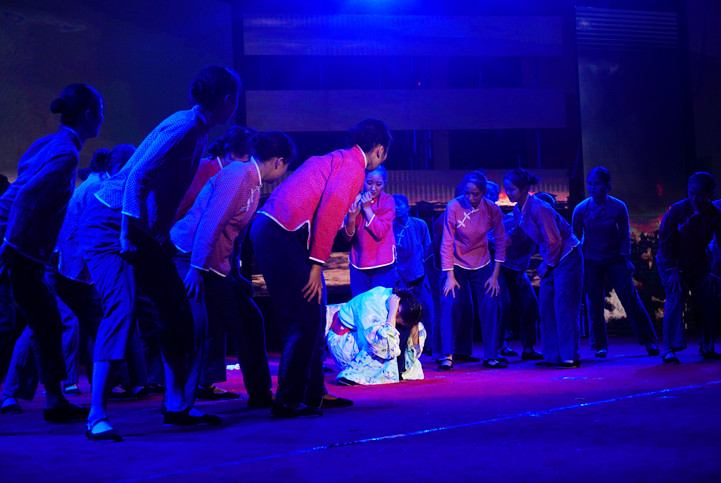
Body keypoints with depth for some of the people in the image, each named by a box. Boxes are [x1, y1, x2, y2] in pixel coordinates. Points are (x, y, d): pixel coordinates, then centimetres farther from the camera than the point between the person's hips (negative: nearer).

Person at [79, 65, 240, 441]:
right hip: (108, 223, -10)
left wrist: (162, 236, 13)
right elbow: (138, 177, -26)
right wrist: (127, 236, -27)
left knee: (177, 308, 6)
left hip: (139, 230, 10)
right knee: (122, 308, -20)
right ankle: (97, 416, -16)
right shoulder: (183, 127, -19)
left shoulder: (197, 132, 10)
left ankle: (176, 405, 15)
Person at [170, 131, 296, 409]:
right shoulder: (238, 175, -16)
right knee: (197, 323, -18)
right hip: (189, 260, -10)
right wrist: (195, 269, -26)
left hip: (214, 267, 10)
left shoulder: (252, 183, 15)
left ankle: (259, 394, 20)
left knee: (248, 320, 11)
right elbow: (210, 223, -23)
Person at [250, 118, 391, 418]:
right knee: (305, 319, -8)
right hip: (283, 235, -10)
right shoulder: (353, 164, -4)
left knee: (313, 314, 14)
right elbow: (331, 206, -18)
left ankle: (313, 393, 21)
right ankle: (287, 401, -4)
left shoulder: (335, 158, 25)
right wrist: (317, 264, -19)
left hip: (270, 229, 10)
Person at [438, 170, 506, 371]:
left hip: (482, 266, 2)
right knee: (449, 305, -16)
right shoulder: (454, 207, -19)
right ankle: (447, 357, -9)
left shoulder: (492, 210, -13)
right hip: (457, 265, -2)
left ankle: (490, 357, 6)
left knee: (491, 306, -6)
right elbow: (447, 243, -14)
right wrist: (450, 277, -17)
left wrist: (495, 275, -7)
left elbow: (500, 243, -4)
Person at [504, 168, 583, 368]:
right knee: (546, 307, 6)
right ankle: (553, 356, 12)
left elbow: (554, 240, -21)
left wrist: (547, 265, -11)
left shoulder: (539, 208, -23)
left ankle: (570, 357, -3)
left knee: (563, 307, -9)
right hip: (551, 260, 9)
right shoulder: (517, 211, 3)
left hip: (567, 258, -9)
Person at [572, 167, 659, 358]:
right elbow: (576, 237, 3)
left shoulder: (618, 207, -8)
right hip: (591, 263, 0)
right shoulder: (581, 209, -7)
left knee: (631, 300, -5)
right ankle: (600, 346, 13)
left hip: (615, 260, 0)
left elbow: (625, 235, 3)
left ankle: (649, 341, 6)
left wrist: (626, 258, -2)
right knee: (595, 305, -1)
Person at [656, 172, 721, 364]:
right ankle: (669, 350, -15)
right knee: (674, 300, -17)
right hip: (671, 264, -3)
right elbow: (664, 242, -16)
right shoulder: (677, 210, -20)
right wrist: (673, 271, -21)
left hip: (698, 265, 3)